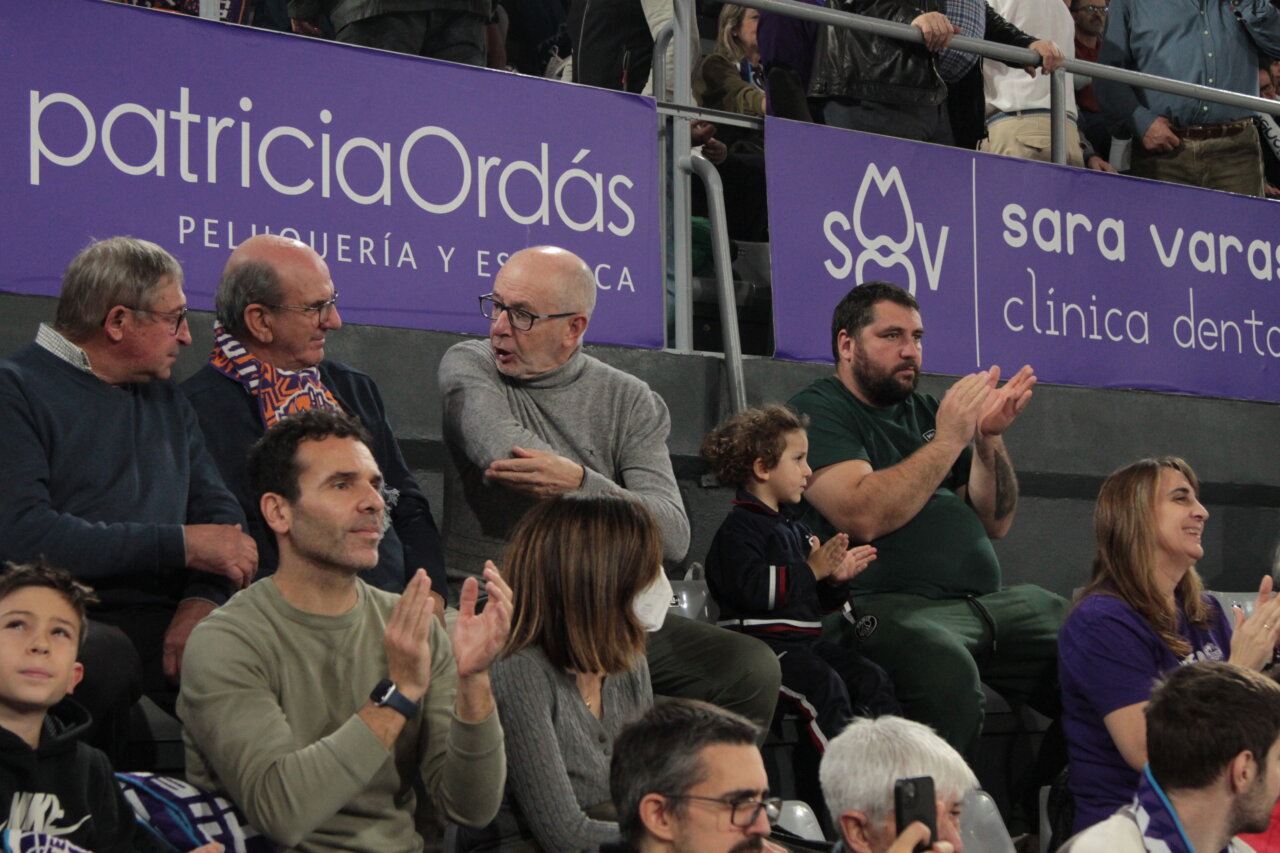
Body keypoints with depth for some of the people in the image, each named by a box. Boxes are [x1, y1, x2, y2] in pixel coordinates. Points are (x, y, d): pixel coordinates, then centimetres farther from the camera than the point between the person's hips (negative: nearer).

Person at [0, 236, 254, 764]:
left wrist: (203, 598, -6)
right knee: (107, 657, -38)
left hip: (163, 618, 5)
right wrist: (180, 544, -12)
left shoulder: (165, 398, 23)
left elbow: (221, 514, 17)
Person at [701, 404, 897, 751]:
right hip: (762, 641, -9)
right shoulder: (737, 530, -7)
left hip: (805, 639, 9)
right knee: (825, 684, -28)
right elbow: (753, 589, -24)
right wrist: (812, 570, -17)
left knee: (872, 679, -5)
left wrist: (836, 579, 6)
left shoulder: (794, 529, 23)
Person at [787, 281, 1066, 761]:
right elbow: (864, 517, -15)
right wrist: (948, 440, -11)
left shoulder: (925, 411, 23)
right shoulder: (817, 412, 2)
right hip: (886, 606, -7)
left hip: (989, 600, 7)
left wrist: (989, 438, 3)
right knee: (946, 672, -39)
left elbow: (995, 523, 19)